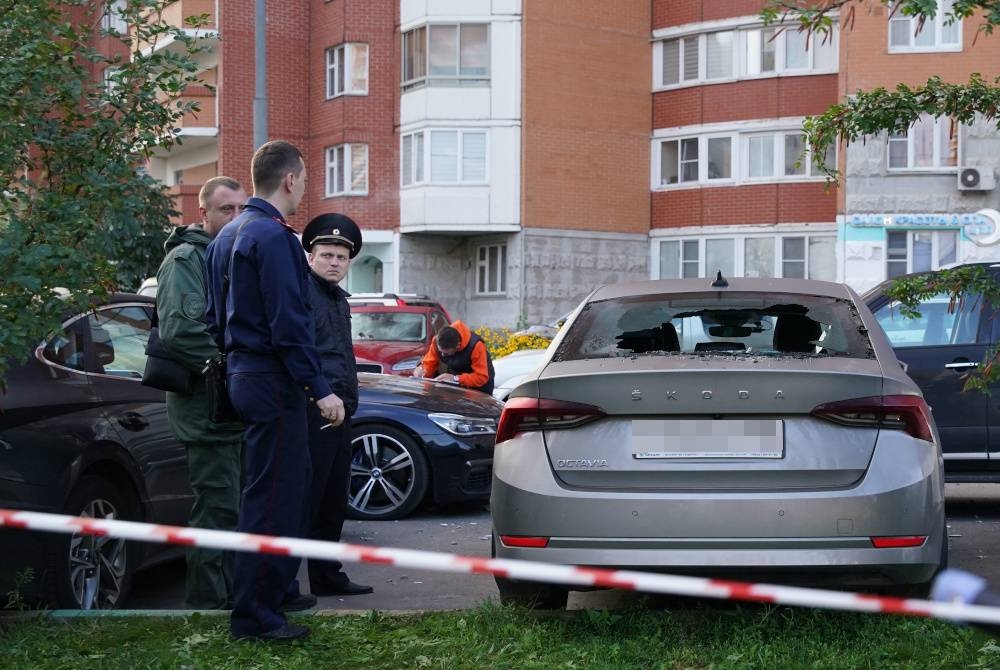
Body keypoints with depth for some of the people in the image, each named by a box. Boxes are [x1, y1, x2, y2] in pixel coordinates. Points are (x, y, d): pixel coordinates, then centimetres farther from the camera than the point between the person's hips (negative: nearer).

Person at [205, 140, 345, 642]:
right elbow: (288, 322, -21)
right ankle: (254, 615, -4)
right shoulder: (273, 236, -15)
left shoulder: (229, 235, 15)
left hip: (242, 373, 10)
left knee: (290, 489, 19)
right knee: (272, 499, -7)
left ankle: (277, 591, 29)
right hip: (273, 380, -10)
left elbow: (218, 316, 21)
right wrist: (319, 388, -20)